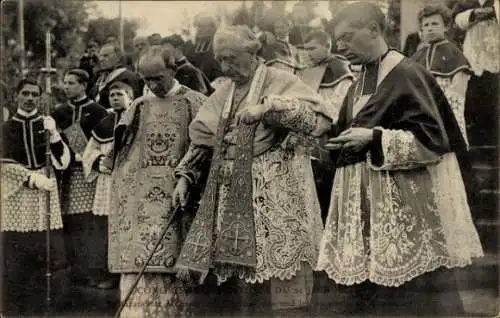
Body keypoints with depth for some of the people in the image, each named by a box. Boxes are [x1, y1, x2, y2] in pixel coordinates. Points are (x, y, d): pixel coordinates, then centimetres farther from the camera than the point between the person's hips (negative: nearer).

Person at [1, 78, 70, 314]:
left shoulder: (48, 124, 9)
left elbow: (62, 163, 0)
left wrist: (53, 134, -13)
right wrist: (33, 179, -11)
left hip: (46, 193, 1)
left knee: (52, 252, -5)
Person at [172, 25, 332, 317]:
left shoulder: (279, 81, -3)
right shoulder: (224, 92, 15)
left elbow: (319, 116, -16)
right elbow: (201, 137, 20)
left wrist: (268, 106, -22)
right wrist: (185, 176, 12)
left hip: (278, 189, -5)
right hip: (235, 190, 6)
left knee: (281, 259, -8)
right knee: (246, 259, 9)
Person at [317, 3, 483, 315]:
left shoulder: (407, 74, -10)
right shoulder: (359, 86, 15)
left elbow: (431, 138, -15)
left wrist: (374, 138, -22)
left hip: (406, 204, -8)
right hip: (366, 202, 8)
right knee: (367, 286, 9)